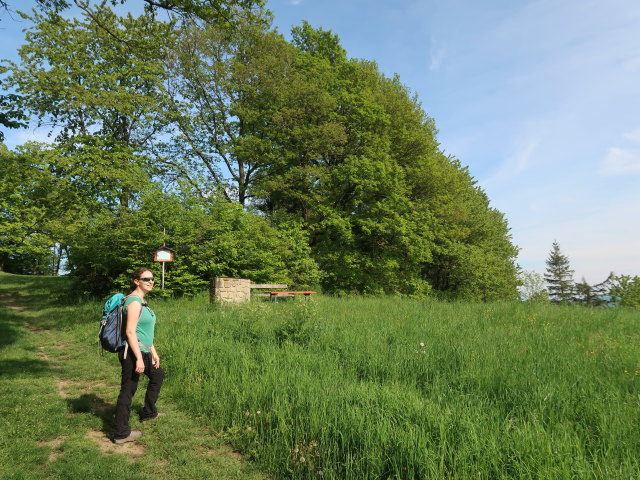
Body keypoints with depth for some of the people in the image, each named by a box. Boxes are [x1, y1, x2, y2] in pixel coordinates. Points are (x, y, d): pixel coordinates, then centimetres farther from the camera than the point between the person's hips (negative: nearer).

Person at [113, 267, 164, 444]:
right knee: (128, 390, -2)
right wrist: (139, 358, -25)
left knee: (158, 375, 25)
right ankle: (121, 434, 8)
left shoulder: (142, 301, 13)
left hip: (143, 351, 11)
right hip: (132, 353, -11)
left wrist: (153, 353, 20)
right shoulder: (134, 301, -17)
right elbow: (130, 331, -23)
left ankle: (148, 413, 38)